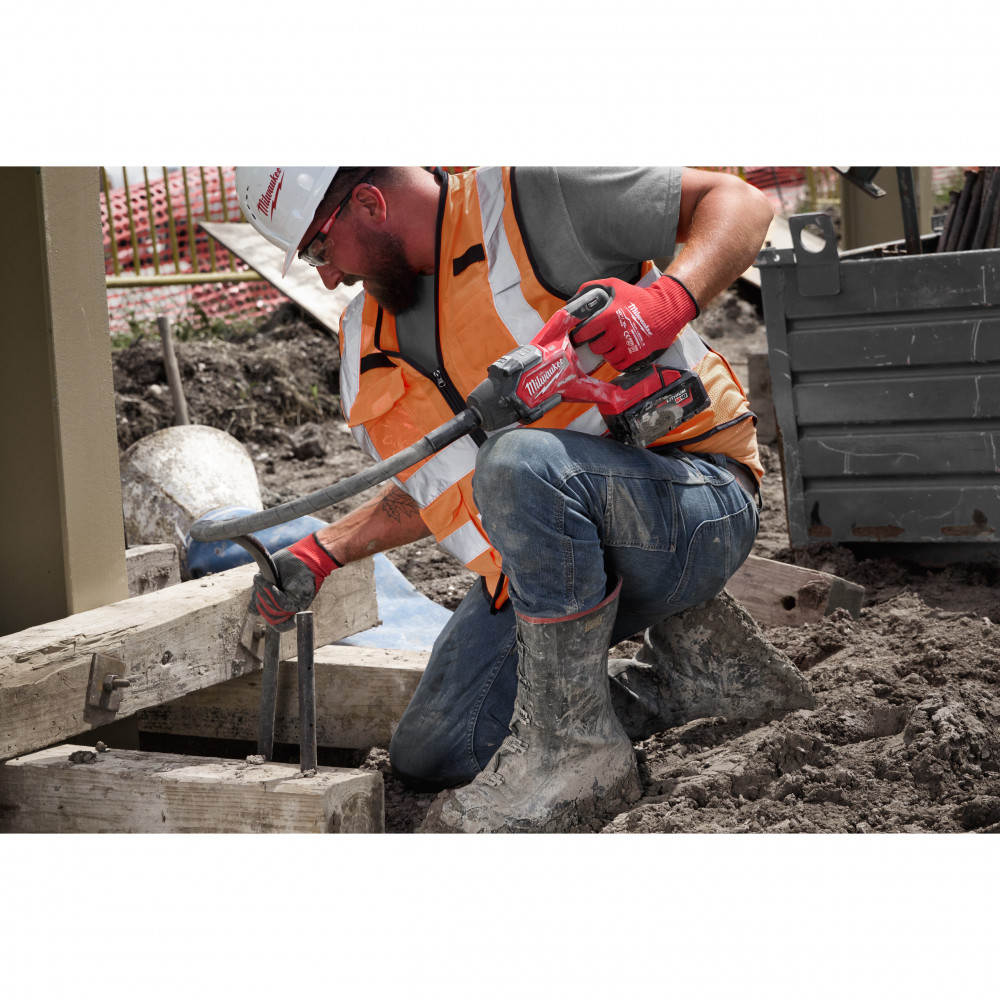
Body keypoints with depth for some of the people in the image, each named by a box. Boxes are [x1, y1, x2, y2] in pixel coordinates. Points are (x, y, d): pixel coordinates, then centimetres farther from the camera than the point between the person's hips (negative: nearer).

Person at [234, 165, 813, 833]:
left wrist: (668, 300, -31)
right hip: (538, 566, 9)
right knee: (429, 758, 4)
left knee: (521, 462, -38)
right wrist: (320, 554, 9)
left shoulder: (529, 199, -13)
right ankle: (692, 676, 12)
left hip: (698, 507, -8)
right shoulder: (369, 341, 10)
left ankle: (576, 746, -21)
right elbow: (433, 492, 21)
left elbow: (739, 201, -13)